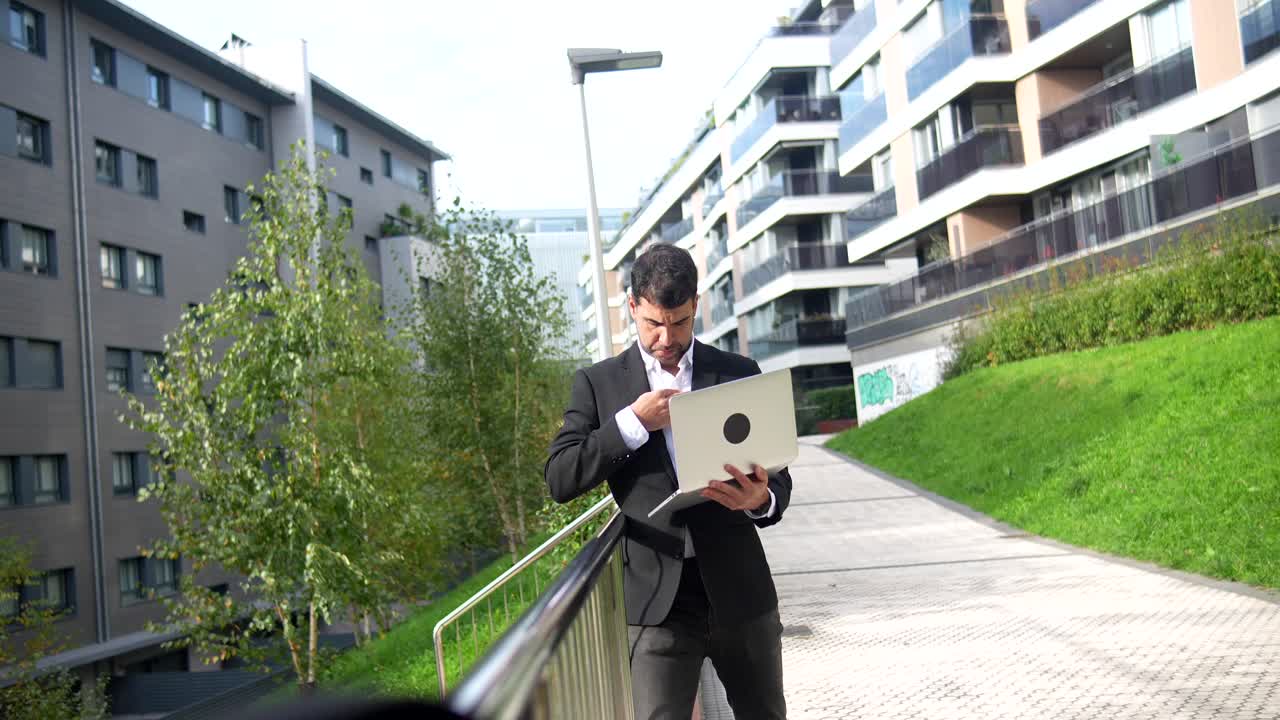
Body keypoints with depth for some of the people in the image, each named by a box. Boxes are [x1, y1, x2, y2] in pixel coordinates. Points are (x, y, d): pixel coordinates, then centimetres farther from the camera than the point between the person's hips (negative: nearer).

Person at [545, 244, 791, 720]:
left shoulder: (740, 373, 6)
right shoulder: (599, 383, 3)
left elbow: (778, 478, 6)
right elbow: (559, 480, -4)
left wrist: (762, 499, -18)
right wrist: (632, 423, -15)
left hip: (740, 590, 2)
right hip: (657, 599, -2)